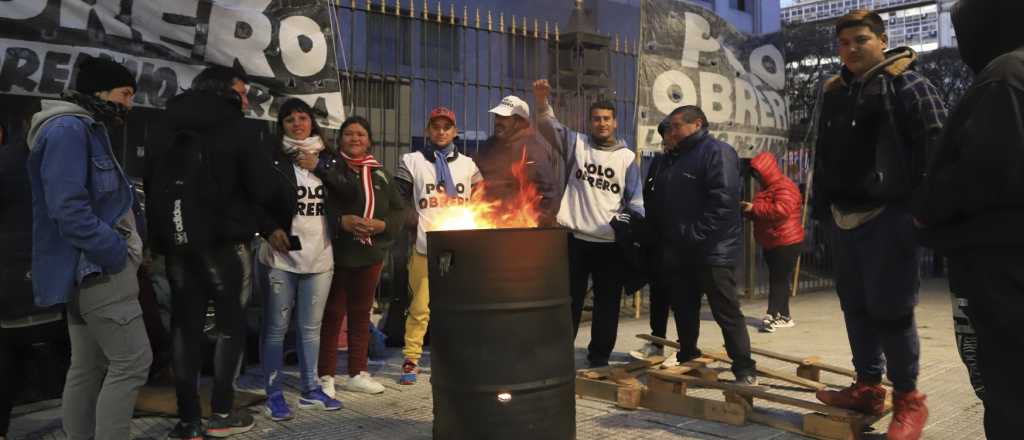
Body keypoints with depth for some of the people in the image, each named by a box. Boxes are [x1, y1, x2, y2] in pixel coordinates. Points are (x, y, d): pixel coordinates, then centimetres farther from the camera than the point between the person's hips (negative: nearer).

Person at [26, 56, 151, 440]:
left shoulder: (86, 130, 18)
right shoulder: (68, 128, -13)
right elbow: (68, 208, -22)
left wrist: (121, 250, 10)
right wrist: (118, 254, -17)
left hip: (90, 268, 10)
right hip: (97, 268, -10)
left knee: (88, 368, 12)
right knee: (132, 361, -9)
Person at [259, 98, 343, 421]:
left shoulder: (327, 158, 12)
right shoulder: (273, 158, -1)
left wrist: (319, 166, -6)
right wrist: (272, 230, -17)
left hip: (319, 255, 4)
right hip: (282, 255, -4)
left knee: (311, 327, 12)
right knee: (276, 327, 1)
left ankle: (310, 390, 23)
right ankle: (274, 395, 12)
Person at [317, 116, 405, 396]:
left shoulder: (380, 174, 12)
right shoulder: (329, 168, -3)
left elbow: (399, 210, 10)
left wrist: (382, 224, -9)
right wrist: (342, 221, -23)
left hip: (371, 254, 5)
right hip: (336, 252, -5)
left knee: (361, 313, 13)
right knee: (333, 313, 2)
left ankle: (358, 373, 24)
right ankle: (326, 376, 12)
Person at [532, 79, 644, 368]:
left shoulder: (627, 157, 7)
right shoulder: (576, 144, 7)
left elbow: (636, 200, 6)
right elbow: (549, 127, -7)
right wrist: (542, 103, -24)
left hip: (612, 243, 1)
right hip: (576, 239, -1)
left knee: (607, 303, 9)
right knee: (568, 300, 8)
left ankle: (600, 355, 22)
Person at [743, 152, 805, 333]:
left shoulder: (784, 186, -14)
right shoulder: (767, 188, 18)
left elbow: (782, 209, -30)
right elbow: (763, 213, 28)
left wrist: (754, 208, -24)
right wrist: (749, 212, 6)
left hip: (786, 242, -10)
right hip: (771, 243, 10)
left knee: (779, 280, -10)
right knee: (777, 280, 12)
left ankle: (772, 315, -11)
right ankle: (783, 316, 18)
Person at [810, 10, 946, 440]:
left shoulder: (906, 83, -4)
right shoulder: (835, 93, 16)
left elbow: (935, 142, -11)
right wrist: (821, 206, 18)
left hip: (888, 215, -7)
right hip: (844, 216, 7)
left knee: (889, 308, -4)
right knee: (856, 306, 11)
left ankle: (908, 398, 11)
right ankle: (868, 385, 23)